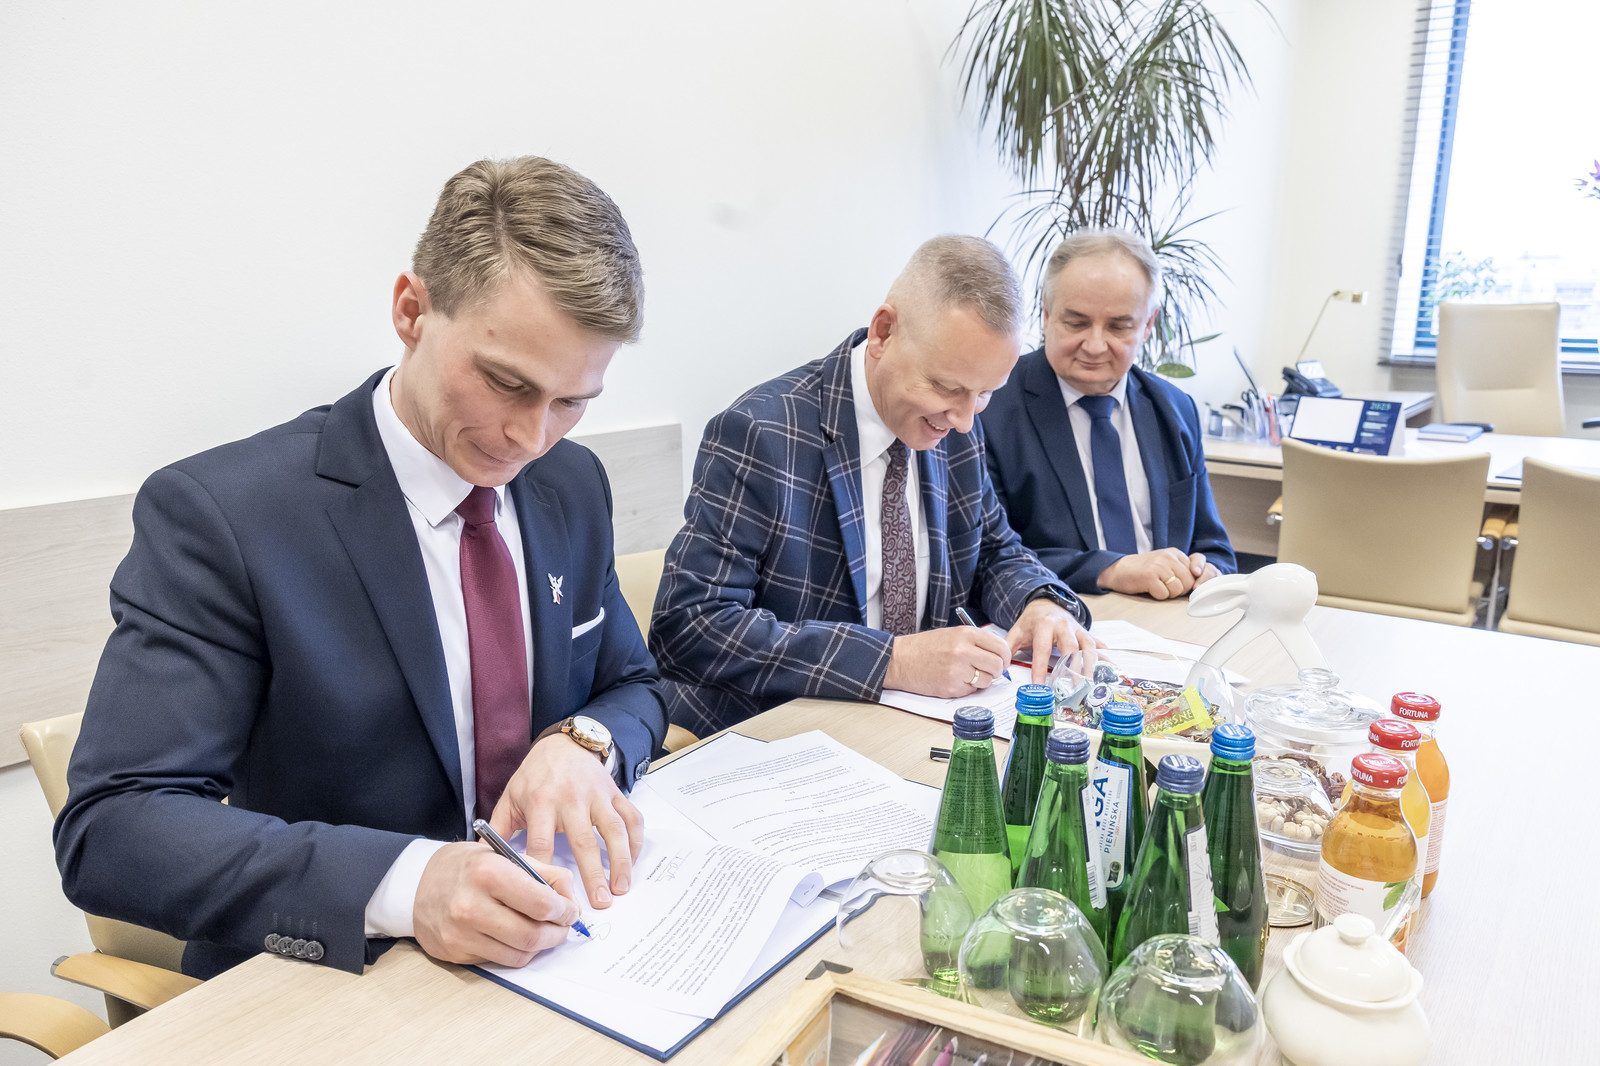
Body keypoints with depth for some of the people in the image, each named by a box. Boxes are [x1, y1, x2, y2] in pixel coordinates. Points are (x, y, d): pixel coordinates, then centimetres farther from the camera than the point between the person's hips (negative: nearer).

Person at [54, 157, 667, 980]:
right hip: (332, 991, -2)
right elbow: (109, 827, -19)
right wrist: (404, 882, -34)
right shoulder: (218, 513, -16)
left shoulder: (573, 486, 1)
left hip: (551, 949, 3)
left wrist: (583, 744, -14)